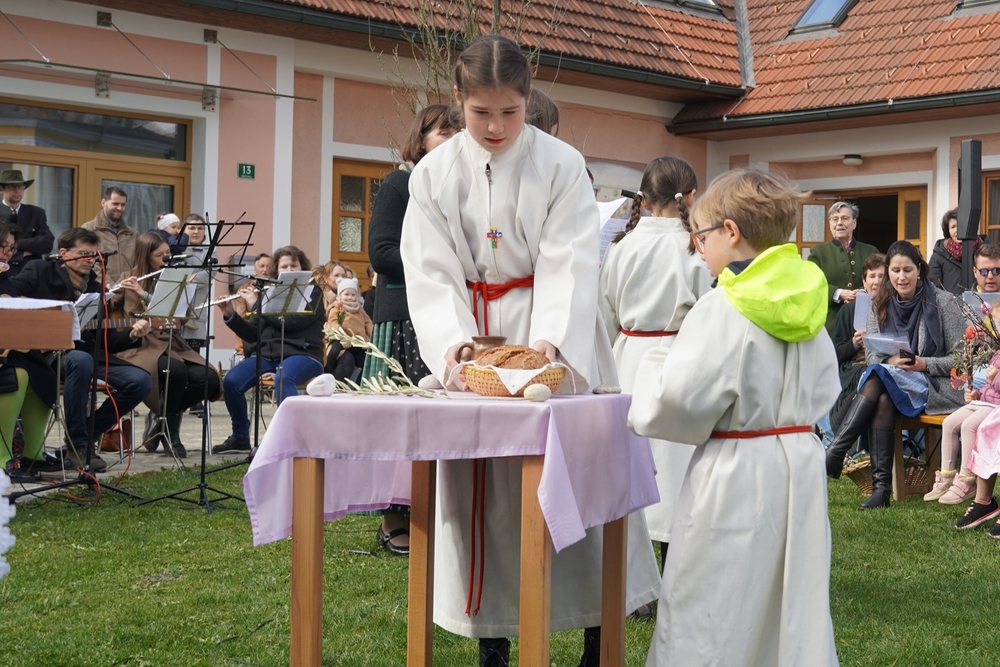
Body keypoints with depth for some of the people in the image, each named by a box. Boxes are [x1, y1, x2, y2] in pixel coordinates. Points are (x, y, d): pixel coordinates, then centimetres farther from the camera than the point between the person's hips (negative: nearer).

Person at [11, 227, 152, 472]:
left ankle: (89, 434, 0)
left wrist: (132, 336, -7)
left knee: (140, 381, -15)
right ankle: (78, 443, -25)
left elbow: (107, 342, 12)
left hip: (89, 354, 5)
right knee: (81, 360, -40)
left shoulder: (97, 290, 16)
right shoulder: (39, 273, 3)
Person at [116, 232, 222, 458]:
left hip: (173, 345, 4)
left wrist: (144, 295, -18)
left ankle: (163, 419, 0)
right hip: (145, 347, -4)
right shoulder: (132, 283, 1)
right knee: (176, 371, -35)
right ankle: (170, 430, -11)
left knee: (210, 380, -21)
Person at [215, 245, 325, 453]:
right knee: (231, 381, -22)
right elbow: (251, 334, 14)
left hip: (301, 354, -4)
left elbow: (291, 322, -14)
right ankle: (240, 437, -3)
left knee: (283, 379, -39)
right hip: (266, 354, 5)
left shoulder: (313, 294, 5)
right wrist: (231, 316, -3)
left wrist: (256, 304, -8)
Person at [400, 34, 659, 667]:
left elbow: (570, 264, -13)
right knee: (480, 488, 4)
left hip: (553, 343, -2)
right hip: (473, 344, 3)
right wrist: (452, 342, -21)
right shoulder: (434, 173, 2)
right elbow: (431, 274, -4)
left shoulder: (562, 164, -5)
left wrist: (550, 341, -29)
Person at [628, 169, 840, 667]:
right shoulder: (808, 304, 3)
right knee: (793, 615, 18)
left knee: (709, 625, 3)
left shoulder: (721, 309, -19)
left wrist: (653, 366, 0)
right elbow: (822, 391, 13)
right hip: (800, 465, 7)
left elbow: (674, 405, -18)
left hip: (735, 476, -7)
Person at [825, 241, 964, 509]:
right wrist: (890, 361, -15)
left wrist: (924, 364, -19)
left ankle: (834, 453, -35)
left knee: (878, 380, -30)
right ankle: (881, 487, -35)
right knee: (883, 401, -33)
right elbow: (870, 354, 8)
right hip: (893, 385, 4)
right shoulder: (880, 305, 9)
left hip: (939, 387, -4)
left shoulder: (942, 302, -3)